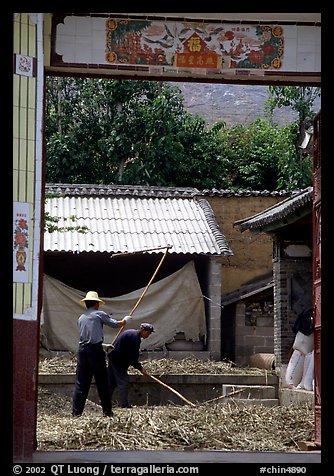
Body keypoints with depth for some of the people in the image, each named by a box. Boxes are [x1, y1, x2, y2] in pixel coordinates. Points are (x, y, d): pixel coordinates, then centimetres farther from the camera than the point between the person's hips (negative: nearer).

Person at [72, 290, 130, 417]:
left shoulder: (81, 318, 14)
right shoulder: (99, 314, -1)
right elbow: (116, 324, 5)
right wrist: (125, 320, 27)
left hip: (82, 350, 4)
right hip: (95, 349, -4)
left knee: (81, 383, 5)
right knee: (102, 382, 4)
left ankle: (76, 412, 1)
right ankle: (107, 411, 9)